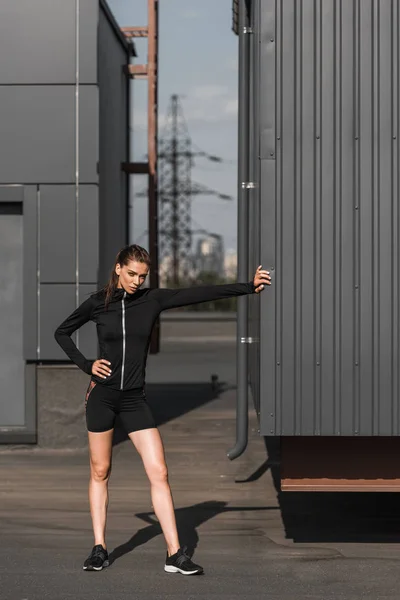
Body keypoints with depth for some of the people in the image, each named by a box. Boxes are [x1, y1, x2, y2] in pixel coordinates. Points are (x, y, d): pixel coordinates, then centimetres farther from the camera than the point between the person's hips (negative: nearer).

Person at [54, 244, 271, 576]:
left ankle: (175, 554, -4)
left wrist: (249, 286, -17)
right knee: (100, 472, 7)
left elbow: (200, 293, -9)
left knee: (159, 472, -5)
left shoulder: (152, 299, -1)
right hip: (102, 395, -1)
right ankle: (99, 548, 16)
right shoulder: (98, 302, -2)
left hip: (135, 399, 1)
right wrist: (86, 365, -2)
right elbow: (62, 332, 11)